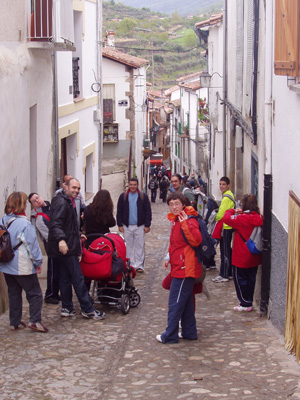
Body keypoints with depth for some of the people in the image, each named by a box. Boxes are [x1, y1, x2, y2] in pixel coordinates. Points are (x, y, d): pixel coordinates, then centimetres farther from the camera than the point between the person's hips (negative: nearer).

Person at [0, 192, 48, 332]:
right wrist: (38, 262, -3)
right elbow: (32, 244, -14)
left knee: (14, 293, 16)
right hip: (22, 267, -7)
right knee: (34, 293, 3)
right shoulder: (24, 224, -19)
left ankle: (15, 322, 20)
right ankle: (35, 320, -4)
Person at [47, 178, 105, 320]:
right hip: (65, 247, -11)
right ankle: (87, 310, -4)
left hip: (64, 247, 11)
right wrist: (61, 239, -42)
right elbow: (55, 224, -28)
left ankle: (67, 308, 18)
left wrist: (78, 236, 40)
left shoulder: (69, 202, 18)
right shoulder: (61, 202, -16)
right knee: (78, 278, -7)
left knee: (65, 277, 13)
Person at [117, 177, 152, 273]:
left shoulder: (143, 196, 2)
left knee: (140, 246, 1)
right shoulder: (123, 196, 5)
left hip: (140, 226, -1)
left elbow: (148, 212, 3)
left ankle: (139, 265, 6)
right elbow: (119, 212, 8)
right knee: (129, 246, 6)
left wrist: (147, 225, -3)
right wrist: (120, 225, 1)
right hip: (127, 226, 2)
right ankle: (130, 265, 12)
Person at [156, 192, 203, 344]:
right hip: (180, 267, 10)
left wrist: (185, 224, -38)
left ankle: (170, 336, 3)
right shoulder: (176, 220, 15)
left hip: (184, 269, -10)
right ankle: (189, 332, 25)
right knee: (186, 302, 16)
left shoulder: (189, 221, -16)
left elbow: (196, 240, -32)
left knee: (175, 303, -4)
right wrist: (170, 259, 18)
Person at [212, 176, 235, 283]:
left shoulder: (226, 197, -19)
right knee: (227, 250, 15)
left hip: (226, 227, -10)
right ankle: (229, 273, 23)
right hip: (227, 227, 10)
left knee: (225, 251, -6)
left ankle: (224, 275, -2)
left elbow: (221, 214, -18)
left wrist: (215, 219, -1)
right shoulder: (229, 195, 14)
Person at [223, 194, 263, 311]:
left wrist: (232, 211, -4)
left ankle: (245, 304, 10)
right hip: (254, 257, 7)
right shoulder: (259, 218, -2)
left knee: (240, 279, 7)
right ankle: (248, 302, 26)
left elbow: (226, 218, -21)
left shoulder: (242, 218, -23)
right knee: (250, 279, 17)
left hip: (242, 257, -7)